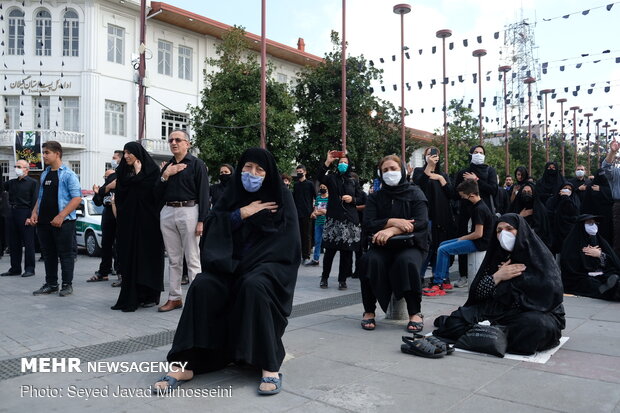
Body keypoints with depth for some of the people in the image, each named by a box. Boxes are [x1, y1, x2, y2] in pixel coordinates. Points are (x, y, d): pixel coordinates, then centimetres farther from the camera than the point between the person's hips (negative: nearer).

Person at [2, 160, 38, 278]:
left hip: (25, 214, -6)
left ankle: (29, 269, 3)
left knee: (28, 242, -2)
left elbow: (35, 201, -7)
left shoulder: (33, 183, -1)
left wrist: (31, 217, -14)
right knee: (13, 243, 9)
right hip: (12, 214, 6)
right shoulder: (12, 182, 17)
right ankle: (15, 268, 17)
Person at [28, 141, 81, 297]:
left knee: (65, 254, 0)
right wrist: (34, 213, 7)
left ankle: (67, 285, 9)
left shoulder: (68, 174, -7)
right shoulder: (44, 174, 16)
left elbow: (77, 198, -14)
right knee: (48, 253, 13)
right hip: (43, 222, 7)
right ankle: (51, 284, 23)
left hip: (63, 222, -7)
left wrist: (61, 216, -20)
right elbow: (40, 197, 22)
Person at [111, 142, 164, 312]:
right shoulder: (123, 171, 13)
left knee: (147, 255, -1)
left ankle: (150, 295, 8)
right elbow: (119, 194, 10)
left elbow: (149, 189, -15)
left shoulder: (151, 170, -2)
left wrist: (138, 172, -10)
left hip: (147, 220, -5)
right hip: (127, 220, 5)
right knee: (129, 257, 3)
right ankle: (132, 296, 9)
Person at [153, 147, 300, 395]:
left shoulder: (281, 198, 1)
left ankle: (270, 367, -28)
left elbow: (286, 243, -7)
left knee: (253, 286, -36)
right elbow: (211, 226, 1)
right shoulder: (232, 195, 11)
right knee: (202, 286, -25)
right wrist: (242, 213, -9)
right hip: (233, 266, 4)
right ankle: (187, 364, -24)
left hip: (270, 265, -3)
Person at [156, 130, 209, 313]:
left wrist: (201, 221, -14)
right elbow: (158, 195, 14)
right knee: (173, 259, 11)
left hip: (189, 211, -6)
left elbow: (204, 193, -7)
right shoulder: (167, 166, 17)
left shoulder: (197, 164, 0)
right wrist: (165, 176, -2)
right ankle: (174, 297, 18)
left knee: (192, 259, -4)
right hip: (167, 213, 6)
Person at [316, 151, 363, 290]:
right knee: (330, 250, -3)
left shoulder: (353, 182, 15)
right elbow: (319, 177, -11)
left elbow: (361, 198, 16)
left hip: (350, 220, 2)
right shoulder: (331, 178, 9)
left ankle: (342, 280, 11)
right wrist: (327, 162, -20)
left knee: (346, 251, 1)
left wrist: (352, 199, -5)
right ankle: (324, 277, 13)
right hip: (333, 219, -2)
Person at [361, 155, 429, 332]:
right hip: (382, 245, 2)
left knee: (406, 261, -35)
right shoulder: (375, 197, 10)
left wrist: (392, 230, -23)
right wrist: (395, 222, -18)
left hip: (411, 244, -1)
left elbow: (421, 223, -11)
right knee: (371, 261, -30)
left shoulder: (415, 193, 4)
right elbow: (368, 224, -4)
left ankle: (415, 313, -18)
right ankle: (369, 311, -14)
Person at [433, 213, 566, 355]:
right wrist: (497, 277, -12)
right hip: (497, 311, 2)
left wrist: (515, 278, -9)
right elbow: (476, 292, 3)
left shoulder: (540, 256, -1)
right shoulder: (496, 256, 10)